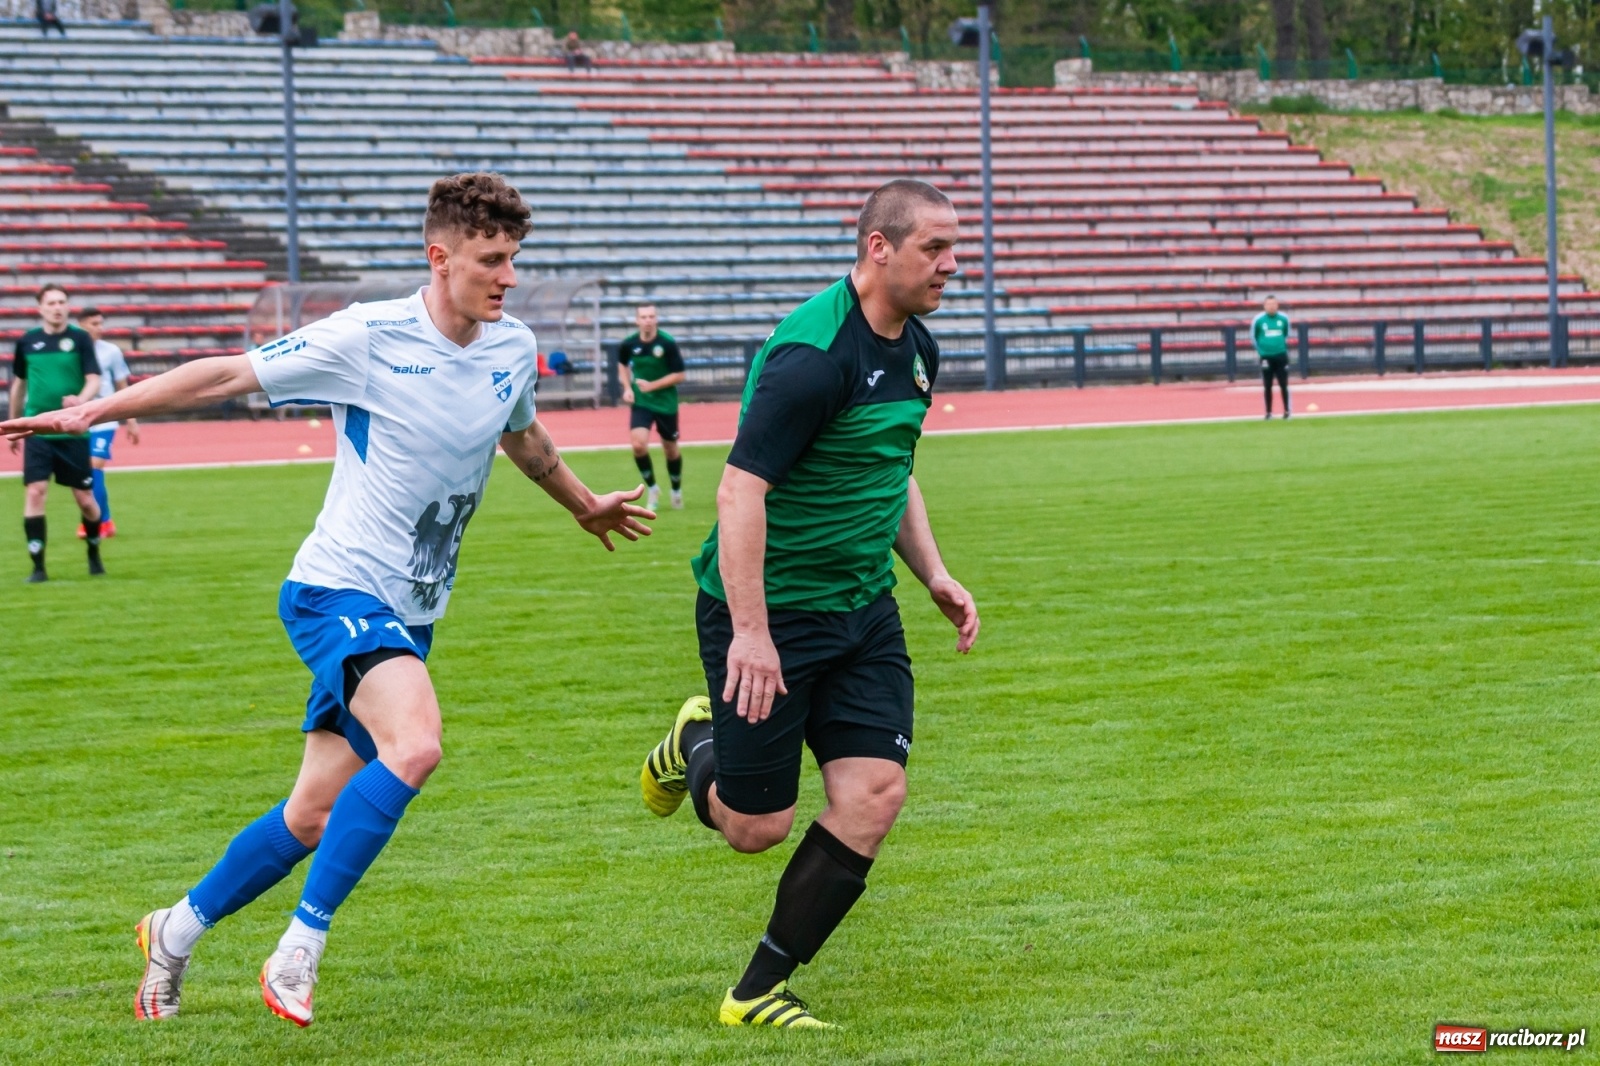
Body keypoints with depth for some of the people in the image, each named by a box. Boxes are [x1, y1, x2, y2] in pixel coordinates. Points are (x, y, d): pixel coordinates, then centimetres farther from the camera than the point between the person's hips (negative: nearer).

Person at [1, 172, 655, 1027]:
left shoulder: (513, 348, 5)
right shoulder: (367, 338, -14)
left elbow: (523, 436, 28)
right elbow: (227, 374, -9)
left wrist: (584, 504, 45)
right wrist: (97, 410, -12)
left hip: (410, 615, 7)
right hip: (339, 592, -7)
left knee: (314, 818, 8)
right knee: (413, 746, -31)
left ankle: (176, 931, 30)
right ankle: (299, 951, -22)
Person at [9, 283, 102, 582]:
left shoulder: (80, 339, -1)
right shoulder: (27, 341, 5)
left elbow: (94, 379, -8)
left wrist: (80, 399, -30)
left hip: (73, 432, -1)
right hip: (37, 431, 1)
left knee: (84, 498, 4)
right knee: (35, 492, -10)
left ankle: (94, 554, 29)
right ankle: (38, 566, -5)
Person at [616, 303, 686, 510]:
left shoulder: (667, 343, -17)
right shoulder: (628, 344, -8)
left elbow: (679, 375, -13)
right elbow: (622, 364, 15)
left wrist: (652, 385, -22)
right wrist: (627, 388, -1)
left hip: (666, 402, -1)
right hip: (640, 402, 1)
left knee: (671, 449, 11)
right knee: (638, 444, -18)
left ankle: (676, 491, 37)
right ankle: (653, 489, 4)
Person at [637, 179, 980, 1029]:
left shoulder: (915, 349, 7)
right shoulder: (813, 355, -23)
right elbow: (740, 491, -25)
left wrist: (933, 575, 14)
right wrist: (750, 633, -29)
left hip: (861, 609, 8)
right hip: (769, 613, -8)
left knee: (875, 792, -6)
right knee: (756, 827, 0)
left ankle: (758, 992, 6)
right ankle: (694, 749, 38)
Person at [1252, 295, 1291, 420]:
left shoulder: (1283, 318, -1)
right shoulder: (1258, 320, -6)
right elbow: (1253, 336, 7)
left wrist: (1283, 346, 10)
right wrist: (1260, 350, 3)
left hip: (1281, 356, 1)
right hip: (1266, 357, -1)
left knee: (1284, 384, 0)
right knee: (1267, 386, 3)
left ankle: (1287, 411, 9)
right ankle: (1268, 413, 12)